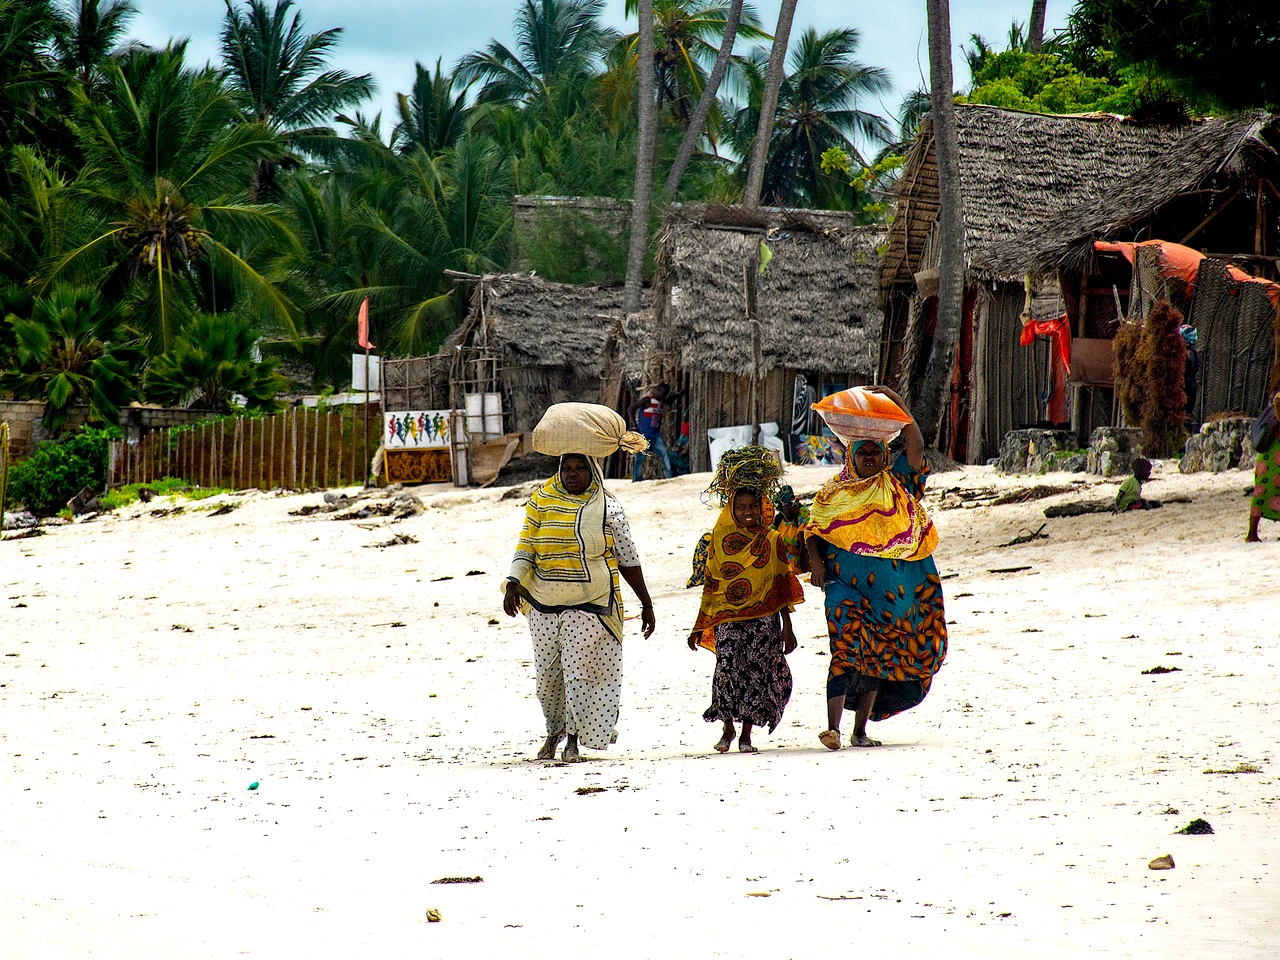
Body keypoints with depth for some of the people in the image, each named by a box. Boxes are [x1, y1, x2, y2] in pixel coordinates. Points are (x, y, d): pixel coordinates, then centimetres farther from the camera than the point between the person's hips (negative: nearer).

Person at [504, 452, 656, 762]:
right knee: (547, 672, 5)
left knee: (579, 670, -9)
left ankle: (574, 739, 0)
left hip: (590, 605, -2)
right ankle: (554, 731, 25)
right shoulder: (542, 501, 7)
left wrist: (646, 605, 10)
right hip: (545, 604, 2)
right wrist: (513, 584, -8)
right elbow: (525, 548, 7)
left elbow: (628, 561, 8)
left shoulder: (608, 510, 4)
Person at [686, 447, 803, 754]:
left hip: (764, 619, 0)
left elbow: (782, 587, 9)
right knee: (728, 670, -14)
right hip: (727, 619, 0)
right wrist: (699, 628, 11)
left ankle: (746, 734, 9)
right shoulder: (719, 540, 7)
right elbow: (709, 587, 11)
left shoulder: (772, 541, 6)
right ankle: (727, 728, 5)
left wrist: (787, 627, 6)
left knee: (758, 672, -4)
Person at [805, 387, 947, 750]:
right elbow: (813, 531, 10)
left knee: (876, 656, 8)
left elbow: (916, 447, -3)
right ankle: (833, 728, -22)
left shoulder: (895, 484, 9)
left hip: (889, 590, 3)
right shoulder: (834, 493, 9)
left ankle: (861, 730, 16)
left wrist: (897, 404, -7)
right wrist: (816, 561, -8)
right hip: (845, 584, -2)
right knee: (846, 651, -15)